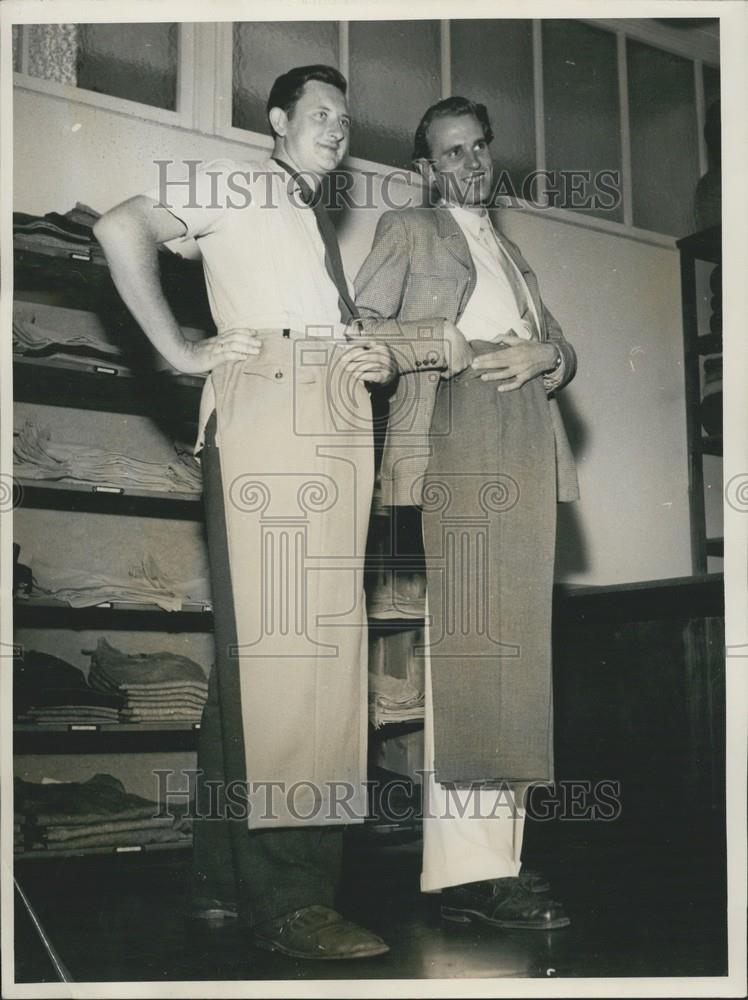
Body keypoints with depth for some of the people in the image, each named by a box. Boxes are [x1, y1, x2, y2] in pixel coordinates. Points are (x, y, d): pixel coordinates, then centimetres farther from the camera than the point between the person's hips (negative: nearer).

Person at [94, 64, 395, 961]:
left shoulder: (322, 226, 33)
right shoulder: (238, 184, 10)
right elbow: (121, 229, -3)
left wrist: (375, 358, 12)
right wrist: (178, 350, -7)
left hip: (335, 422, 8)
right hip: (267, 406, -8)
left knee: (317, 639, 2)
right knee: (272, 633, -16)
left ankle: (227, 880, 8)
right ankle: (285, 896, -17)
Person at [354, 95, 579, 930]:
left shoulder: (511, 253, 32)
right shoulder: (407, 231, 14)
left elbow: (562, 351, 24)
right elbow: (356, 331, 1)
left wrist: (543, 353, 2)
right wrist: (458, 345, -7)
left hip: (526, 447, 7)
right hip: (458, 436, -6)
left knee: (511, 644, 0)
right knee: (467, 641, -15)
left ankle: (494, 848, 2)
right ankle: (467, 868, -15)